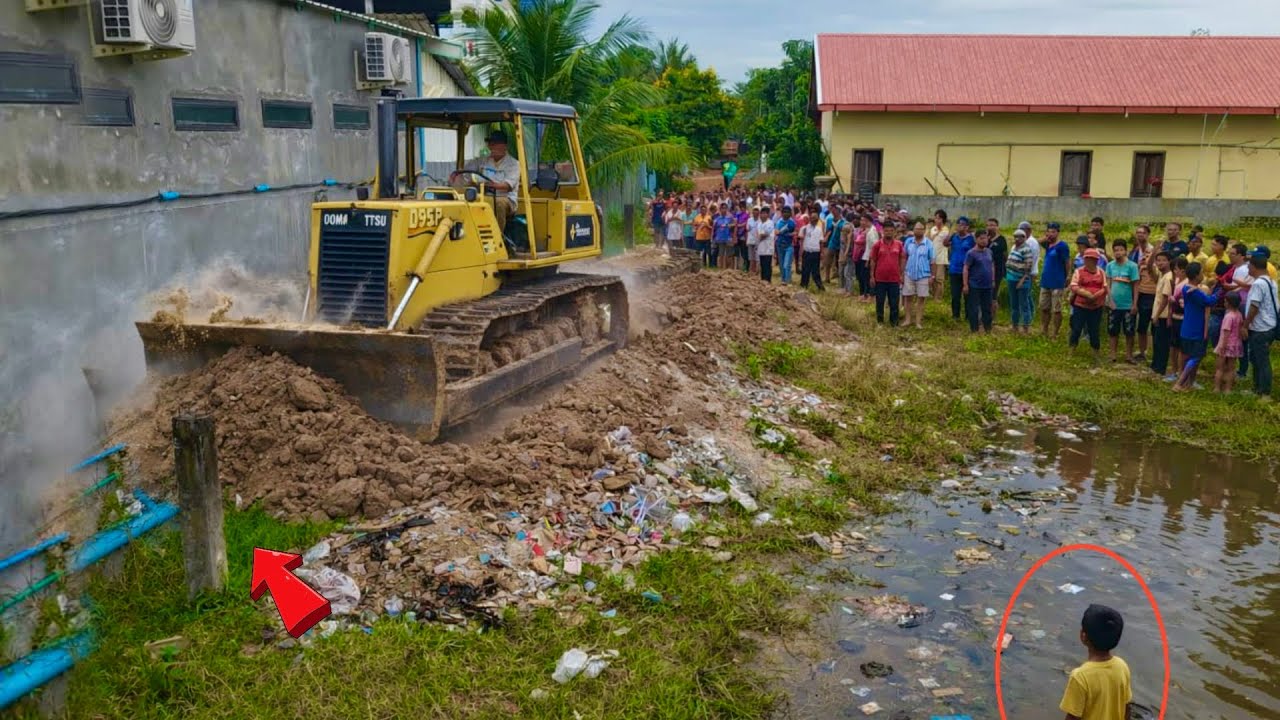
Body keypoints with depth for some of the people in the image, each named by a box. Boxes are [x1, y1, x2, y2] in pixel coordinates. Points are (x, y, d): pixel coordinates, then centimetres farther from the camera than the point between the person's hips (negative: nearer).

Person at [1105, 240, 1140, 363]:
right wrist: (1110, 300, -6)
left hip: (1128, 305, -2)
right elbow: (1108, 284, 4)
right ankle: (1113, 354, 19)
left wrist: (1135, 304, -7)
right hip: (1114, 305, 3)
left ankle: (1129, 355, 18)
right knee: (1113, 330, 9)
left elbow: (1135, 286, -5)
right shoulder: (1110, 265, 1)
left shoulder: (1132, 266, -8)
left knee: (1129, 331, 6)